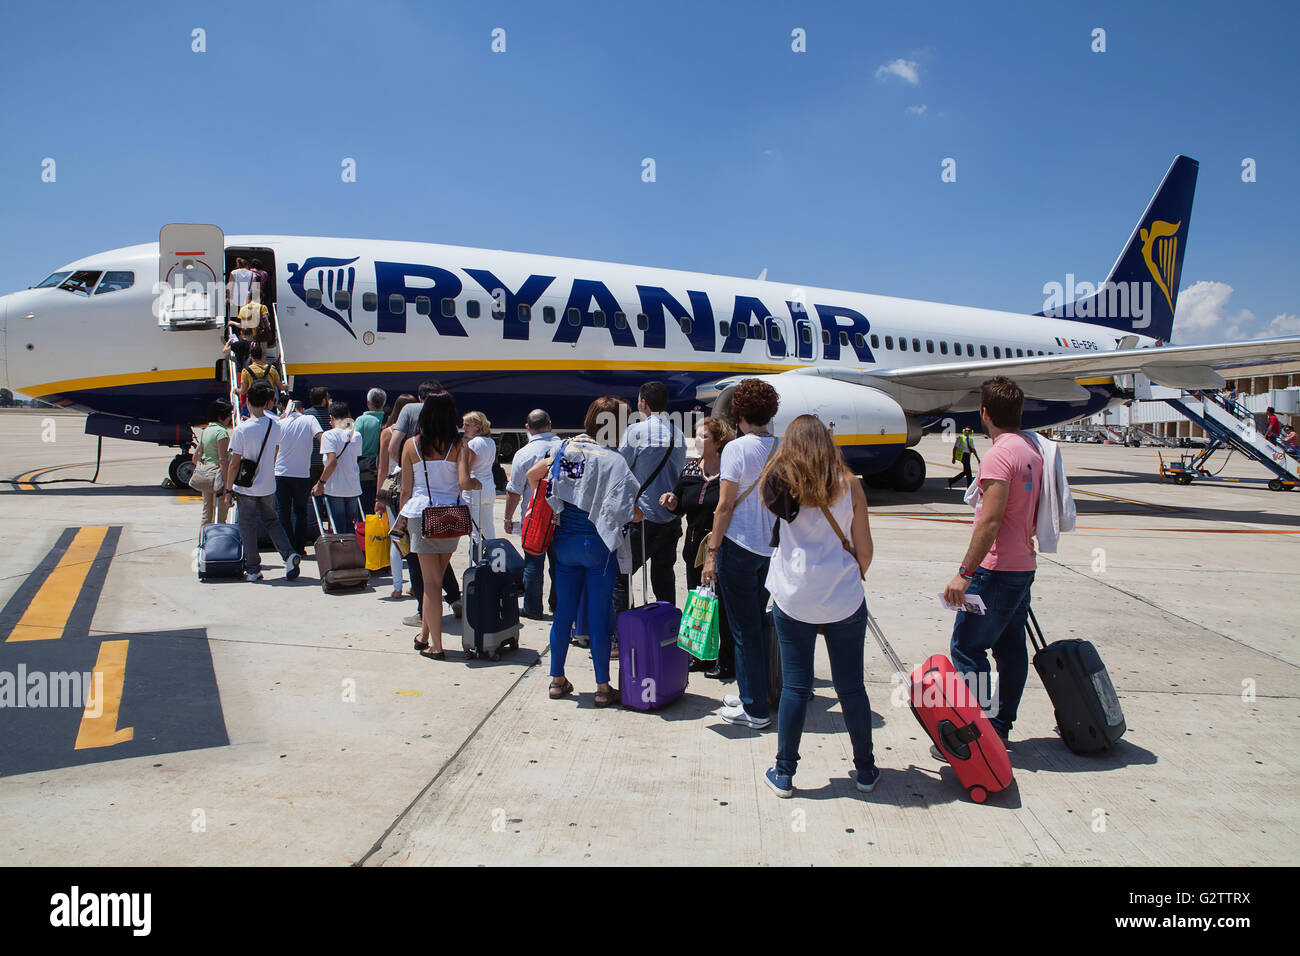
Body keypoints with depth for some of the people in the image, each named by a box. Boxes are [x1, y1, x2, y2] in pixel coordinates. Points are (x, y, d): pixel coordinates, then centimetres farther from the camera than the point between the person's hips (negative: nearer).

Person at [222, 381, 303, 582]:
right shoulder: (275, 424, -5)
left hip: (246, 488, -4)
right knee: (271, 521, 21)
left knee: (248, 528, 8)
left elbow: (234, 464, -14)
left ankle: (253, 569, 14)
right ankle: (289, 554, 3)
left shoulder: (242, 429, -18)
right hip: (268, 486, 4)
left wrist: (228, 490, -5)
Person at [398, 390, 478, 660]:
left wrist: (402, 516, 14)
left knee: (430, 581, 4)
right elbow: (464, 483, -14)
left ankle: (435, 645, 5)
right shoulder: (459, 444, -3)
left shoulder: (412, 445, -1)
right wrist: (476, 482, 8)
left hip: (420, 515, -1)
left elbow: (406, 488, 2)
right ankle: (425, 635, 26)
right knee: (436, 579, 15)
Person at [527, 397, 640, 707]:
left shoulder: (566, 448, 4)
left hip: (565, 540, 5)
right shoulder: (612, 459, -13)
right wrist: (649, 513, -1)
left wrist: (551, 504, 21)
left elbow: (532, 475, 15)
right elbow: (626, 511, -19)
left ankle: (557, 680, 24)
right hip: (598, 544, -5)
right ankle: (603, 688, 11)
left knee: (564, 610, 14)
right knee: (599, 616, 3)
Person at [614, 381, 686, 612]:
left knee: (619, 575, 0)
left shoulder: (636, 431, -10)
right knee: (664, 573, 14)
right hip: (672, 516, 6)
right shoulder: (678, 434, 6)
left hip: (643, 516, -6)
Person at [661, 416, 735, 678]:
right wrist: (671, 502, -4)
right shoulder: (689, 469, 10)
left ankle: (726, 662, 13)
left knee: (722, 606, 0)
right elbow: (681, 508, 17)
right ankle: (701, 656, 28)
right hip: (695, 546, 6)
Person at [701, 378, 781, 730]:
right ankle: (751, 693, 27)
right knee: (756, 623, 17)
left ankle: (755, 710, 9)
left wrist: (713, 551, -8)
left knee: (744, 628, 2)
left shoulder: (736, 449, -12)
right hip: (772, 547, 6)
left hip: (739, 546, -6)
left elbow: (725, 506, -13)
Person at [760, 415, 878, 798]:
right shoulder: (849, 485, -2)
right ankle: (865, 770, 26)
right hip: (844, 600, 0)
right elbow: (864, 551, 2)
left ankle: (784, 773, 15)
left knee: (795, 686, 8)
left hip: (793, 599, 0)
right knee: (851, 687, 12)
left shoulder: (779, 481, -4)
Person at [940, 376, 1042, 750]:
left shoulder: (999, 455, -18)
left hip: (997, 569, -10)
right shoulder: (1032, 446, 10)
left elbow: (990, 520, -23)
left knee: (967, 649, -4)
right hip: (1024, 565, 10)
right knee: (1010, 648, 13)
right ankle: (1000, 729, 22)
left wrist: (965, 572, -22)